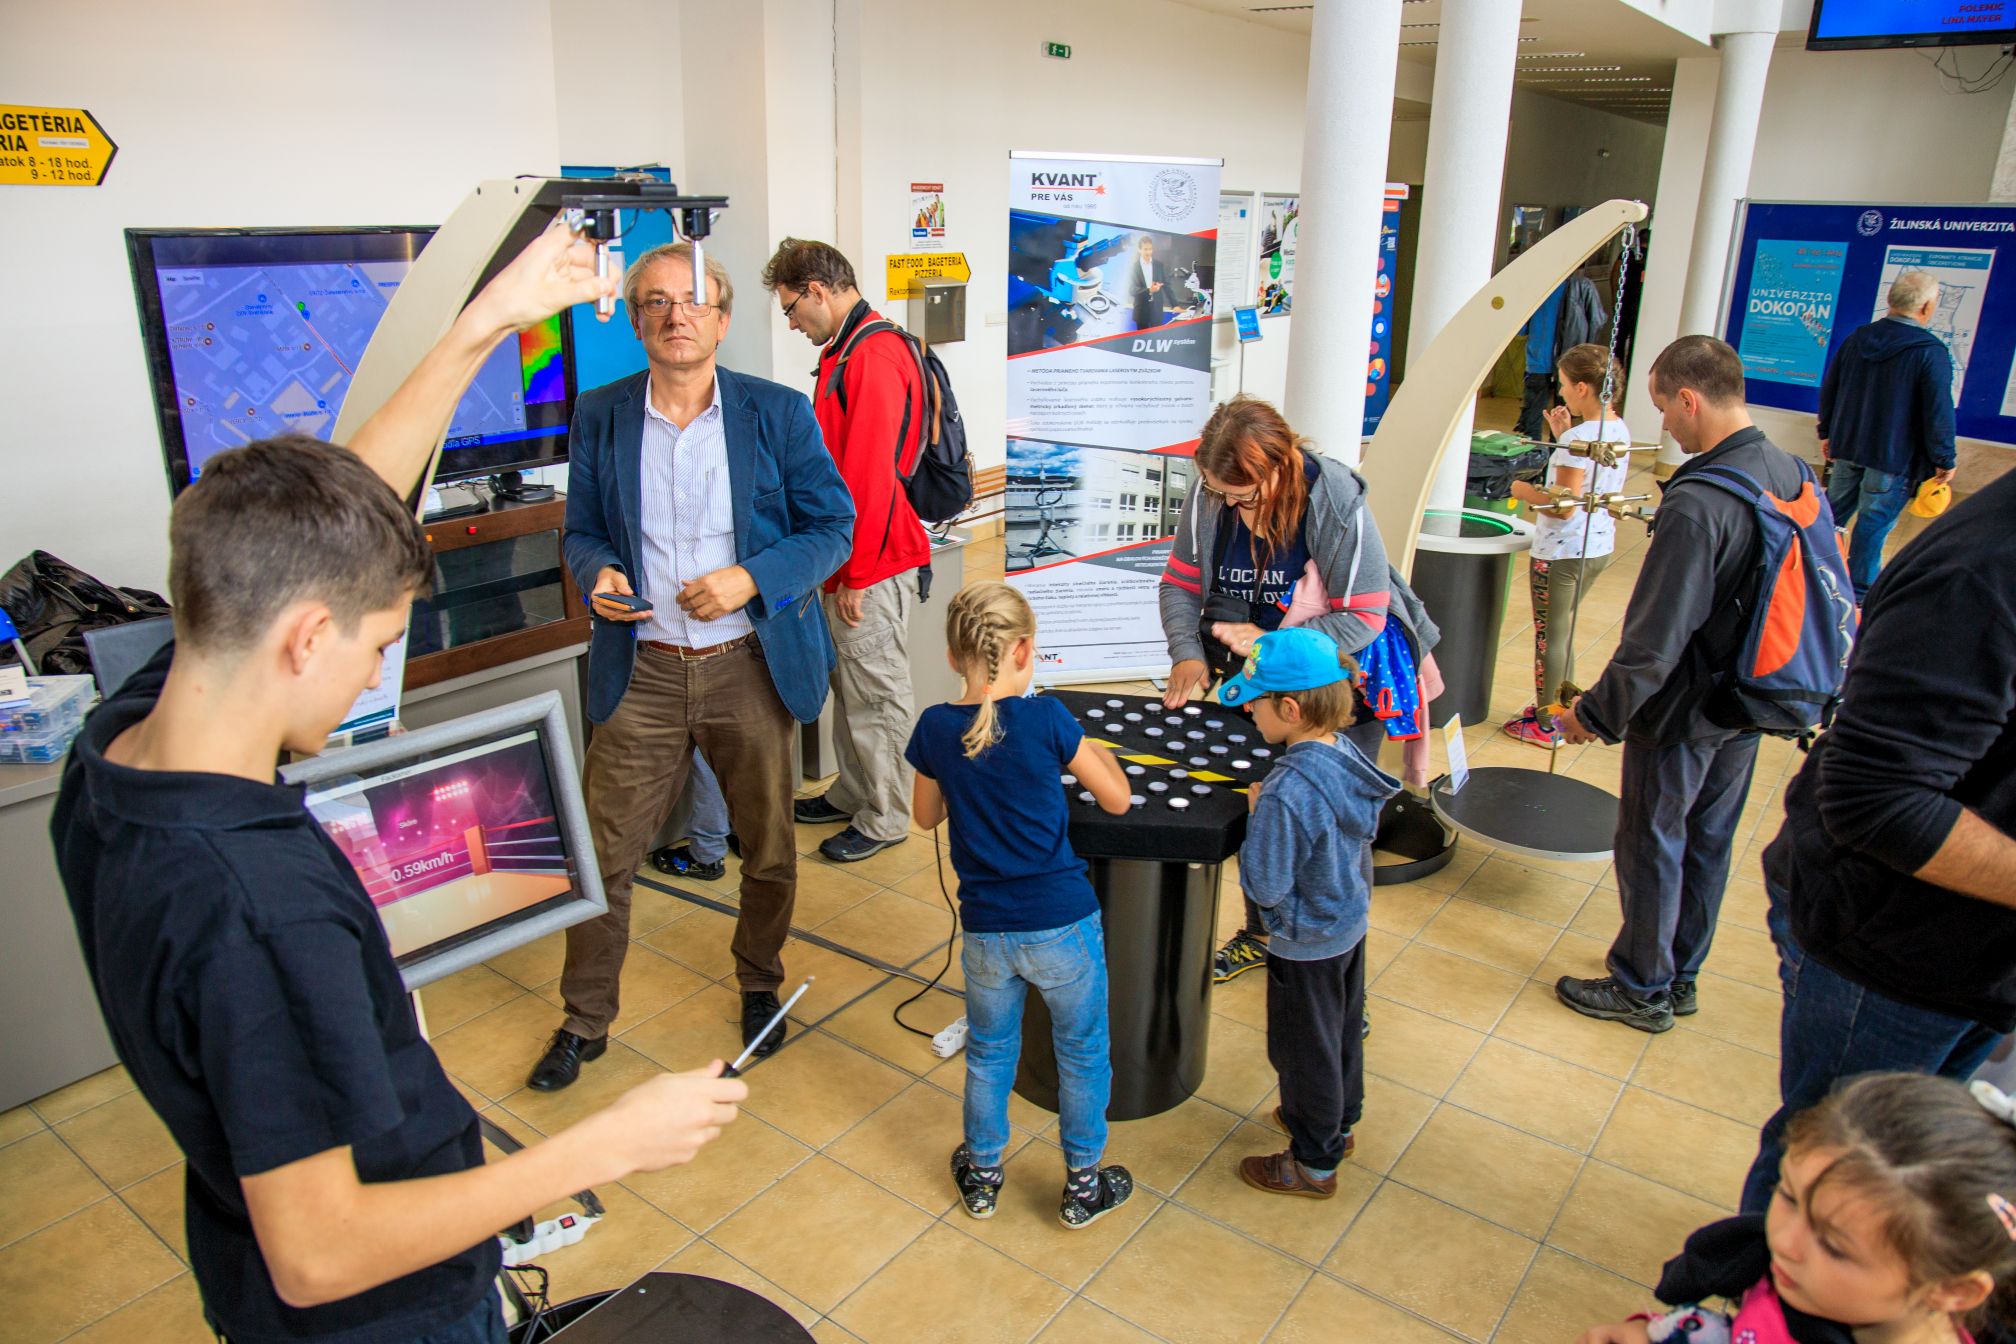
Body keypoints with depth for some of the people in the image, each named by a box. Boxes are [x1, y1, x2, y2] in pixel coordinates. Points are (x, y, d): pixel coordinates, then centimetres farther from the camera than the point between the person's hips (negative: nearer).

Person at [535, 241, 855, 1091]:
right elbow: (581, 531, 12)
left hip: (751, 669, -1)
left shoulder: (779, 413, -2)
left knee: (769, 850, 14)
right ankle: (584, 1021, 26)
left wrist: (751, 580, -16)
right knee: (603, 855, 5)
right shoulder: (599, 416, 3)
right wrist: (598, 573, -12)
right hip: (642, 673, 1)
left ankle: (760, 988, 39)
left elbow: (833, 525, -1)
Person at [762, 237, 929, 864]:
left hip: (873, 568, -10)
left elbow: (872, 478, -23)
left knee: (876, 693, 2)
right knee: (848, 686, 20)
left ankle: (885, 818, 16)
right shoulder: (846, 351, 15)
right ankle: (852, 794, 35)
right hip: (846, 563, 10)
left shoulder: (874, 358, -19)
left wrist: (857, 575, -20)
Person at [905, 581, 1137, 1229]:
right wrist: (1095, 750, 12)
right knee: (1083, 1054, 18)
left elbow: (926, 817, 9)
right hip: (1062, 924, -2)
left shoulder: (935, 728, -7)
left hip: (985, 930, 3)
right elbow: (1117, 799, -5)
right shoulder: (1045, 719, -16)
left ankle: (982, 1175, 40)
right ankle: (1083, 1183, 33)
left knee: (988, 1053, 23)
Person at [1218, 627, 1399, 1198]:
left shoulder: (1287, 793, -35)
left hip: (1306, 945, -8)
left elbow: (1265, 887, -27)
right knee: (1343, 1030, 27)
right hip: (1350, 922, 8)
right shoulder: (1347, 756, -9)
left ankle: (1314, 1163, 32)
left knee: (1304, 1050, 13)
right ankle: (1338, 1122, 50)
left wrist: (1257, 814, -17)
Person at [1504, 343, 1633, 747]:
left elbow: (1564, 506, -24)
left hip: (1563, 552, -9)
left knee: (1549, 637, 5)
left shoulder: (1579, 438, -23)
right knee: (1559, 630, 23)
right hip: (1599, 545, 9)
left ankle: (1547, 725, 17)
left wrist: (1523, 491, -8)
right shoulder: (1618, 430, 5)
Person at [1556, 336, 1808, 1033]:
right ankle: (1680, 975, 38)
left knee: (1651, 845, 10)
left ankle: (1643, 988, 26)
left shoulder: (1697, 505, -29)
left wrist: (1597, 715, -13)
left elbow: (1654, 641, -27)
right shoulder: (1794, 474, -3)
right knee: (1709, 840, 21)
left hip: (1684, 713, -8)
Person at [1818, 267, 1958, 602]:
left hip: (1846, 447, 6)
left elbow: (1828, 390, 11)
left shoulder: (1857, 338, 2)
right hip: (1895, 456, -6)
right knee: (1874, 523, 2)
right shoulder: (1931, 351, -17)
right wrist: (1944, 460, -5)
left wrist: (1827, 433, 24)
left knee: (1834, 512, 18)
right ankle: (1860, 592, 9)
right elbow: (1939, 412, -16)